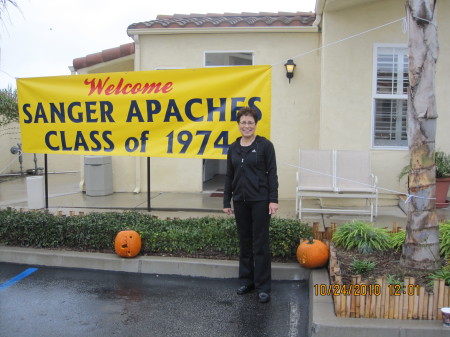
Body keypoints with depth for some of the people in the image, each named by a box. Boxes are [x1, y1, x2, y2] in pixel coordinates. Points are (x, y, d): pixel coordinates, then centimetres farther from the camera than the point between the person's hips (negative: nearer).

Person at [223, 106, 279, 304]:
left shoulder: (265, 145, -6)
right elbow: (229, 176, 11)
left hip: (260, 200, -5)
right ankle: (246, 281, 26)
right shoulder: (233, 148, 8)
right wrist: (226, 201, 9)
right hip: (240, 201, 5)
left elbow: (272, 174, -8)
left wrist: (273, 200, -14)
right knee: (244, 242, 13)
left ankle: (263, 287, 8)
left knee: (260, 243, 0)